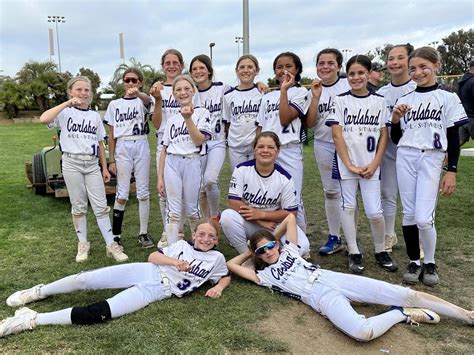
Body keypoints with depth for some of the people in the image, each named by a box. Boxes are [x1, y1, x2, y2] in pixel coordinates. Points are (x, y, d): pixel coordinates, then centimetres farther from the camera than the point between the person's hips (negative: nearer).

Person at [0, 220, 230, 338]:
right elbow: (153, 257, 7)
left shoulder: (216, 258, 9)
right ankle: (40, 291, 16)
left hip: (159, 290, -3)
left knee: (98, 313, -19)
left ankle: (32, 320, -16)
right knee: (84, 280, -9)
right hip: (146, 271, 3)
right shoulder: (182, 244, 13)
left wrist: (218, 287, -5)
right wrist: (174, 262, -12)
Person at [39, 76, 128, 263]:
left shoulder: (95, 116, 11)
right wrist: (67, 103, -21)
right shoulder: (65, 113, -1)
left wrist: (104, 168, 11)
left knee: (101, 206, 0)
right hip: (72, 163, -2)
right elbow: (43, 119, -22)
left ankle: (111, 245, 5)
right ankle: (83, 244, 20)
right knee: (79, 206, 7)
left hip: (92, 164, 2)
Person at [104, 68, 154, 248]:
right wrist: (111, 160, 2)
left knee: (143, 193, 4)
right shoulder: (114, 104, 8)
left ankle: (143, 233, 14)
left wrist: (137, 93, -50)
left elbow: (147, 99, -26)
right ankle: (116, 234, 13)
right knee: (122, 194, 1)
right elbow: (111, 135, 8)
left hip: (141, 146, 0)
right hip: (122, 147, 1)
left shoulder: (143, 101, 3)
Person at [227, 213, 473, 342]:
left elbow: (290, 217, 25)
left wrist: (273, 238, 31)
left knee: (407, 295, -7)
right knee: (363, 332, -36)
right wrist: (251, 251, 21)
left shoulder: (288, 250, 20)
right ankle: (400, 314, -8)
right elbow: (232, 264, 5)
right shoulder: (263, 275, 11)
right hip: (320, 296, -4)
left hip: (332, 278, 4)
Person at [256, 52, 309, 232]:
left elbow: (285, 119, -11)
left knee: (293, 200, -4)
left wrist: (284, 89, -8)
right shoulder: (267, 97, 19)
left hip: (289, 150, -4)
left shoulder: (300, 92, 3)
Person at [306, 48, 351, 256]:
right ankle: (334, 238, 20)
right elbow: (310, 124, -2)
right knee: (331, 191, 10)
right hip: (324, 145, 3)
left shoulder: (349, 85, -3)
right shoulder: (314, 90, 6)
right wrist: (316, 97, -11)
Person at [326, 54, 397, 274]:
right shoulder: (341, 101, 1)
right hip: (346, 164, 0)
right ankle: (354, 253, 16)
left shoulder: (379, 101, 6)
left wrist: (374, 164, -6)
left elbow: (383, 136, 5)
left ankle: (381, 252, 19)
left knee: (374, 211, -2)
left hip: (371, 165, 1)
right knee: (348, 207, 5)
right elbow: (337, 135, -4)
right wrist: (349, 165, -9)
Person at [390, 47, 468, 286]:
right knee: (409, 214, 5)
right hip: (405, 158, 3)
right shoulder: (404, 100, 10)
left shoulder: (447, 98, 2)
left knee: (424, 218, -10)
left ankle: (430, 263, 13)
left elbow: (453, 138, 1)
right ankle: (414, 261, 21)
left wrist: (451, 171, -4)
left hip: (431, 159, -3)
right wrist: (395, 119, -6)